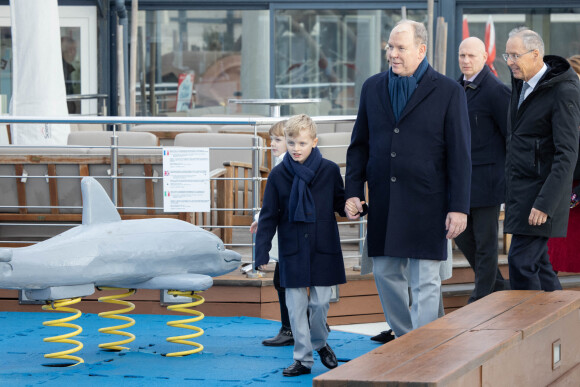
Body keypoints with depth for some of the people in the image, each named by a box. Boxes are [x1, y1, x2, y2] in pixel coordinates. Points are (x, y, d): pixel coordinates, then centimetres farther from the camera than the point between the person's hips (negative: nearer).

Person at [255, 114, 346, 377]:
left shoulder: (329, 170, -2)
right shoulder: (278, 175, -1)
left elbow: (339, 201, 11)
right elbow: (269, 216, 3)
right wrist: (262, 253, -1)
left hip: (323, 249, -1)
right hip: (292, 250, 1)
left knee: (321, 301, 2)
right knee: (296, 305, 1)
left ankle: (319, 343, 30)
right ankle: (303, 358, 10)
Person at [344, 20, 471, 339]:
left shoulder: (448, 92, -3)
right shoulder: (373, 88, 9)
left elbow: (460, 155, -5)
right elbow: (359, 144, 13)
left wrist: (459, 207, -9)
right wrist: (353, 192, 5)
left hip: (425, 204, -5)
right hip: (383, 202, 5)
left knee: (425, 283, -3)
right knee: (385, 274, 10)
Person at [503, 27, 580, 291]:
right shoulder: (520, 83, 10)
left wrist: (545, 203, -24)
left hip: (541, 191, -8)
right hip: (520, 190, 8)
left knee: (521, 261, -11)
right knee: (537, 261, 12)